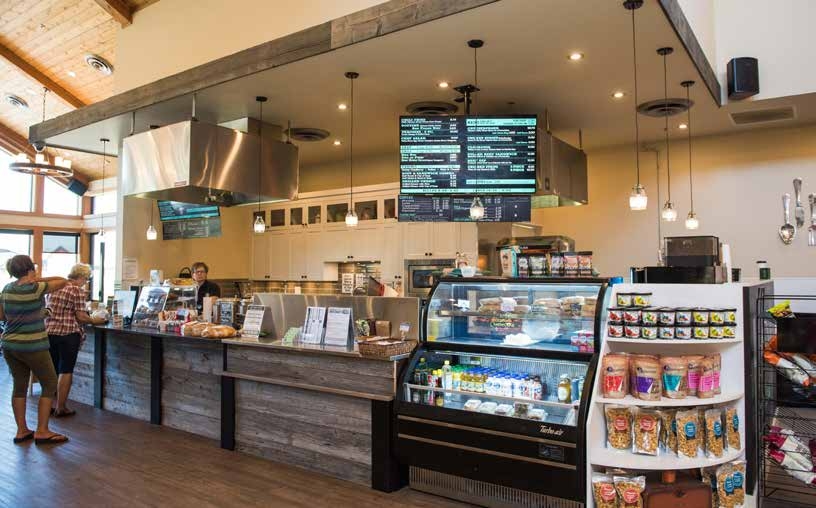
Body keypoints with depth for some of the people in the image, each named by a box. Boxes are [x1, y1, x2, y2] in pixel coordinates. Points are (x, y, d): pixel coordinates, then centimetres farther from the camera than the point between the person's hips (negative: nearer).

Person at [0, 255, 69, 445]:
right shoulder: (35, 289, -15)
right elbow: (63, 281, -10)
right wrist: (38, 280, -7)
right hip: (32, 346, -7)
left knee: (19, 386, 13)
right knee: (50, 385, 4)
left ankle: (21, 431, 20)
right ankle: (42, 432, 4)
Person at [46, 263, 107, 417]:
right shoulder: (77, 290, -10)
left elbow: (48, 310, 19)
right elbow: (81, 317, -12)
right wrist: (94, 321, 4)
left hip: (49, 332, 7)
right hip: (68, 334, -7)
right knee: (66, 371, 3)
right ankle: (60, 408, 7)